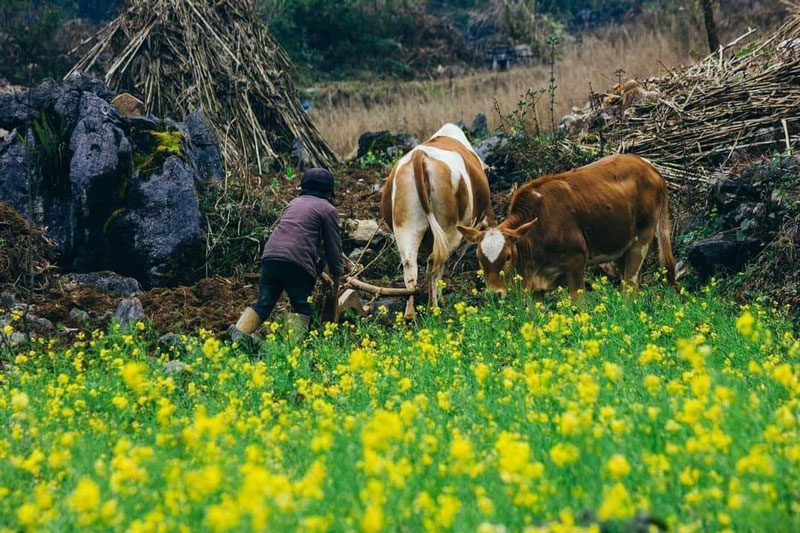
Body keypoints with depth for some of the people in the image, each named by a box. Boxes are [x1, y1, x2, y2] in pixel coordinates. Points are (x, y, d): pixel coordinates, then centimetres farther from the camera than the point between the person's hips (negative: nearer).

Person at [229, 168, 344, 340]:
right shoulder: (328, 210, 11)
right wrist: (336, 283, 21)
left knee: (263, 305, 8)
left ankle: (239, 333, -12)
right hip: (297, 261, -5)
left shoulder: (294, 203, 30)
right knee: (301, 308, 4)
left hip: (270, 256, 5)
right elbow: (334, 248, 11)